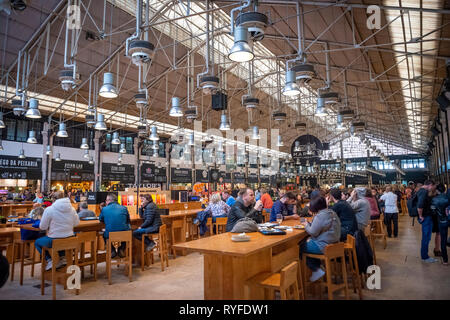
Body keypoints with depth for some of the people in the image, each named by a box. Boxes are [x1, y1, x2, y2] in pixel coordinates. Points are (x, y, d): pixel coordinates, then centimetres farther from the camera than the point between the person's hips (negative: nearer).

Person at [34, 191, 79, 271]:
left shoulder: (49, 210, -12)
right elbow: (76, 223, 9)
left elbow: (42, 227, -4)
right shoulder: (72, 209, -2)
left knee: (37, 242, 25)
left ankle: (50, 260, 11)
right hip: (69, 241, 4)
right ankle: (62, 258, 21)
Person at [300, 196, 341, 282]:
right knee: (308, 242, 24)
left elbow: (313, 232, -20)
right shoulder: (332, 213, 7)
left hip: (324, 246, -10)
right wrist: (310, 224, 9)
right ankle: (319, 266, 24)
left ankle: (317, 271, 7)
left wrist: (306, 225, -2)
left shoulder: (320, 216, -22)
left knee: (301, 247, 1)